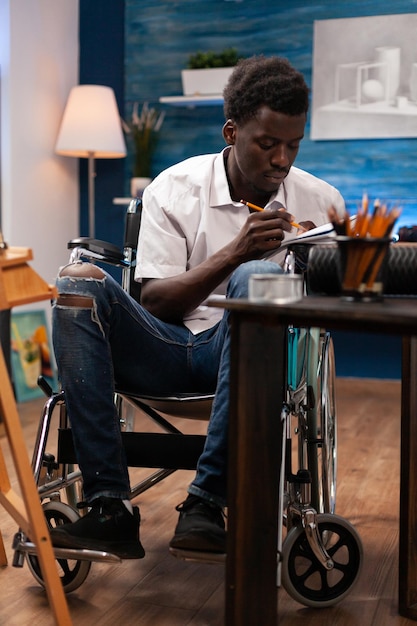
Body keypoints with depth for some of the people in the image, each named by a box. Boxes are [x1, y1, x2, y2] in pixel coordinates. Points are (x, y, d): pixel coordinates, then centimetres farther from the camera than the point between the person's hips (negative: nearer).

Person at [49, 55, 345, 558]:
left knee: (258, 278, -32)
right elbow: (153, 303, -5)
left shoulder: (320, 201, 6)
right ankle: (110, 507, -29)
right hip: (166, 351, 1)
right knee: (77, 283, -25)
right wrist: (233, 253, -17)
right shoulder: (173, 190, 2)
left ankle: (206, 503, -32)